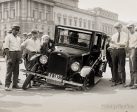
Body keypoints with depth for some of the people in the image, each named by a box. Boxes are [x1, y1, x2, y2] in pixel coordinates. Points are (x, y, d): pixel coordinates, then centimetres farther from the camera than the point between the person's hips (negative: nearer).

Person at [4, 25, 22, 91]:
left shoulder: (18, 38, 18)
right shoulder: (8, 37, -2)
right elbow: (6, 48, -9)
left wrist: (20, 57, 13)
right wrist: (8, 57, -18)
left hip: (17, 54, 6)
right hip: (11, 54, -6)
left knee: (16, 71, 8)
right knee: (9, 71, -8)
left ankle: (15, 84, 15)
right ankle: (7, 86, -6)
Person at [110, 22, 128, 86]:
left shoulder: (125, 35, 5)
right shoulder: (113, 35, 17)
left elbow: (124, 44, -10)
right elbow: (111, 45, 11)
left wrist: (116, 43, -21)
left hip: (121, 51, -4)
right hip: (114, 51, 4)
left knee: (122, 67, -5)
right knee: (114, 67, 4)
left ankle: (123, 82, 1)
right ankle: (116, 81, 11)